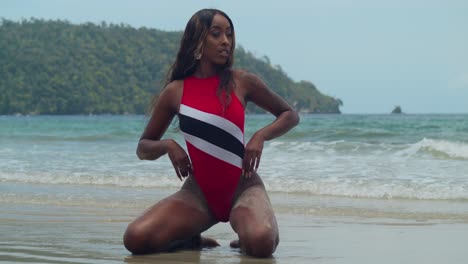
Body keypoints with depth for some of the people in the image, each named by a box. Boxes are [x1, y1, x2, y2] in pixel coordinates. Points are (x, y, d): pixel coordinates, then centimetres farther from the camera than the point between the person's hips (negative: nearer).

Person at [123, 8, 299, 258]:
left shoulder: (242, 82, -1)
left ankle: (244, 237, 4)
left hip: (242, 186, -1)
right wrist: (167, 145, -11)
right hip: (199, 191, 1)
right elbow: (143, 148, 11)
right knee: (136, 239, -23)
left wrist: (260, 136, -7)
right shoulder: (175, 92, 1)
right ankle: (192, 240, 8)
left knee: (261, 244, -35)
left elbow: (290, 115, 12)